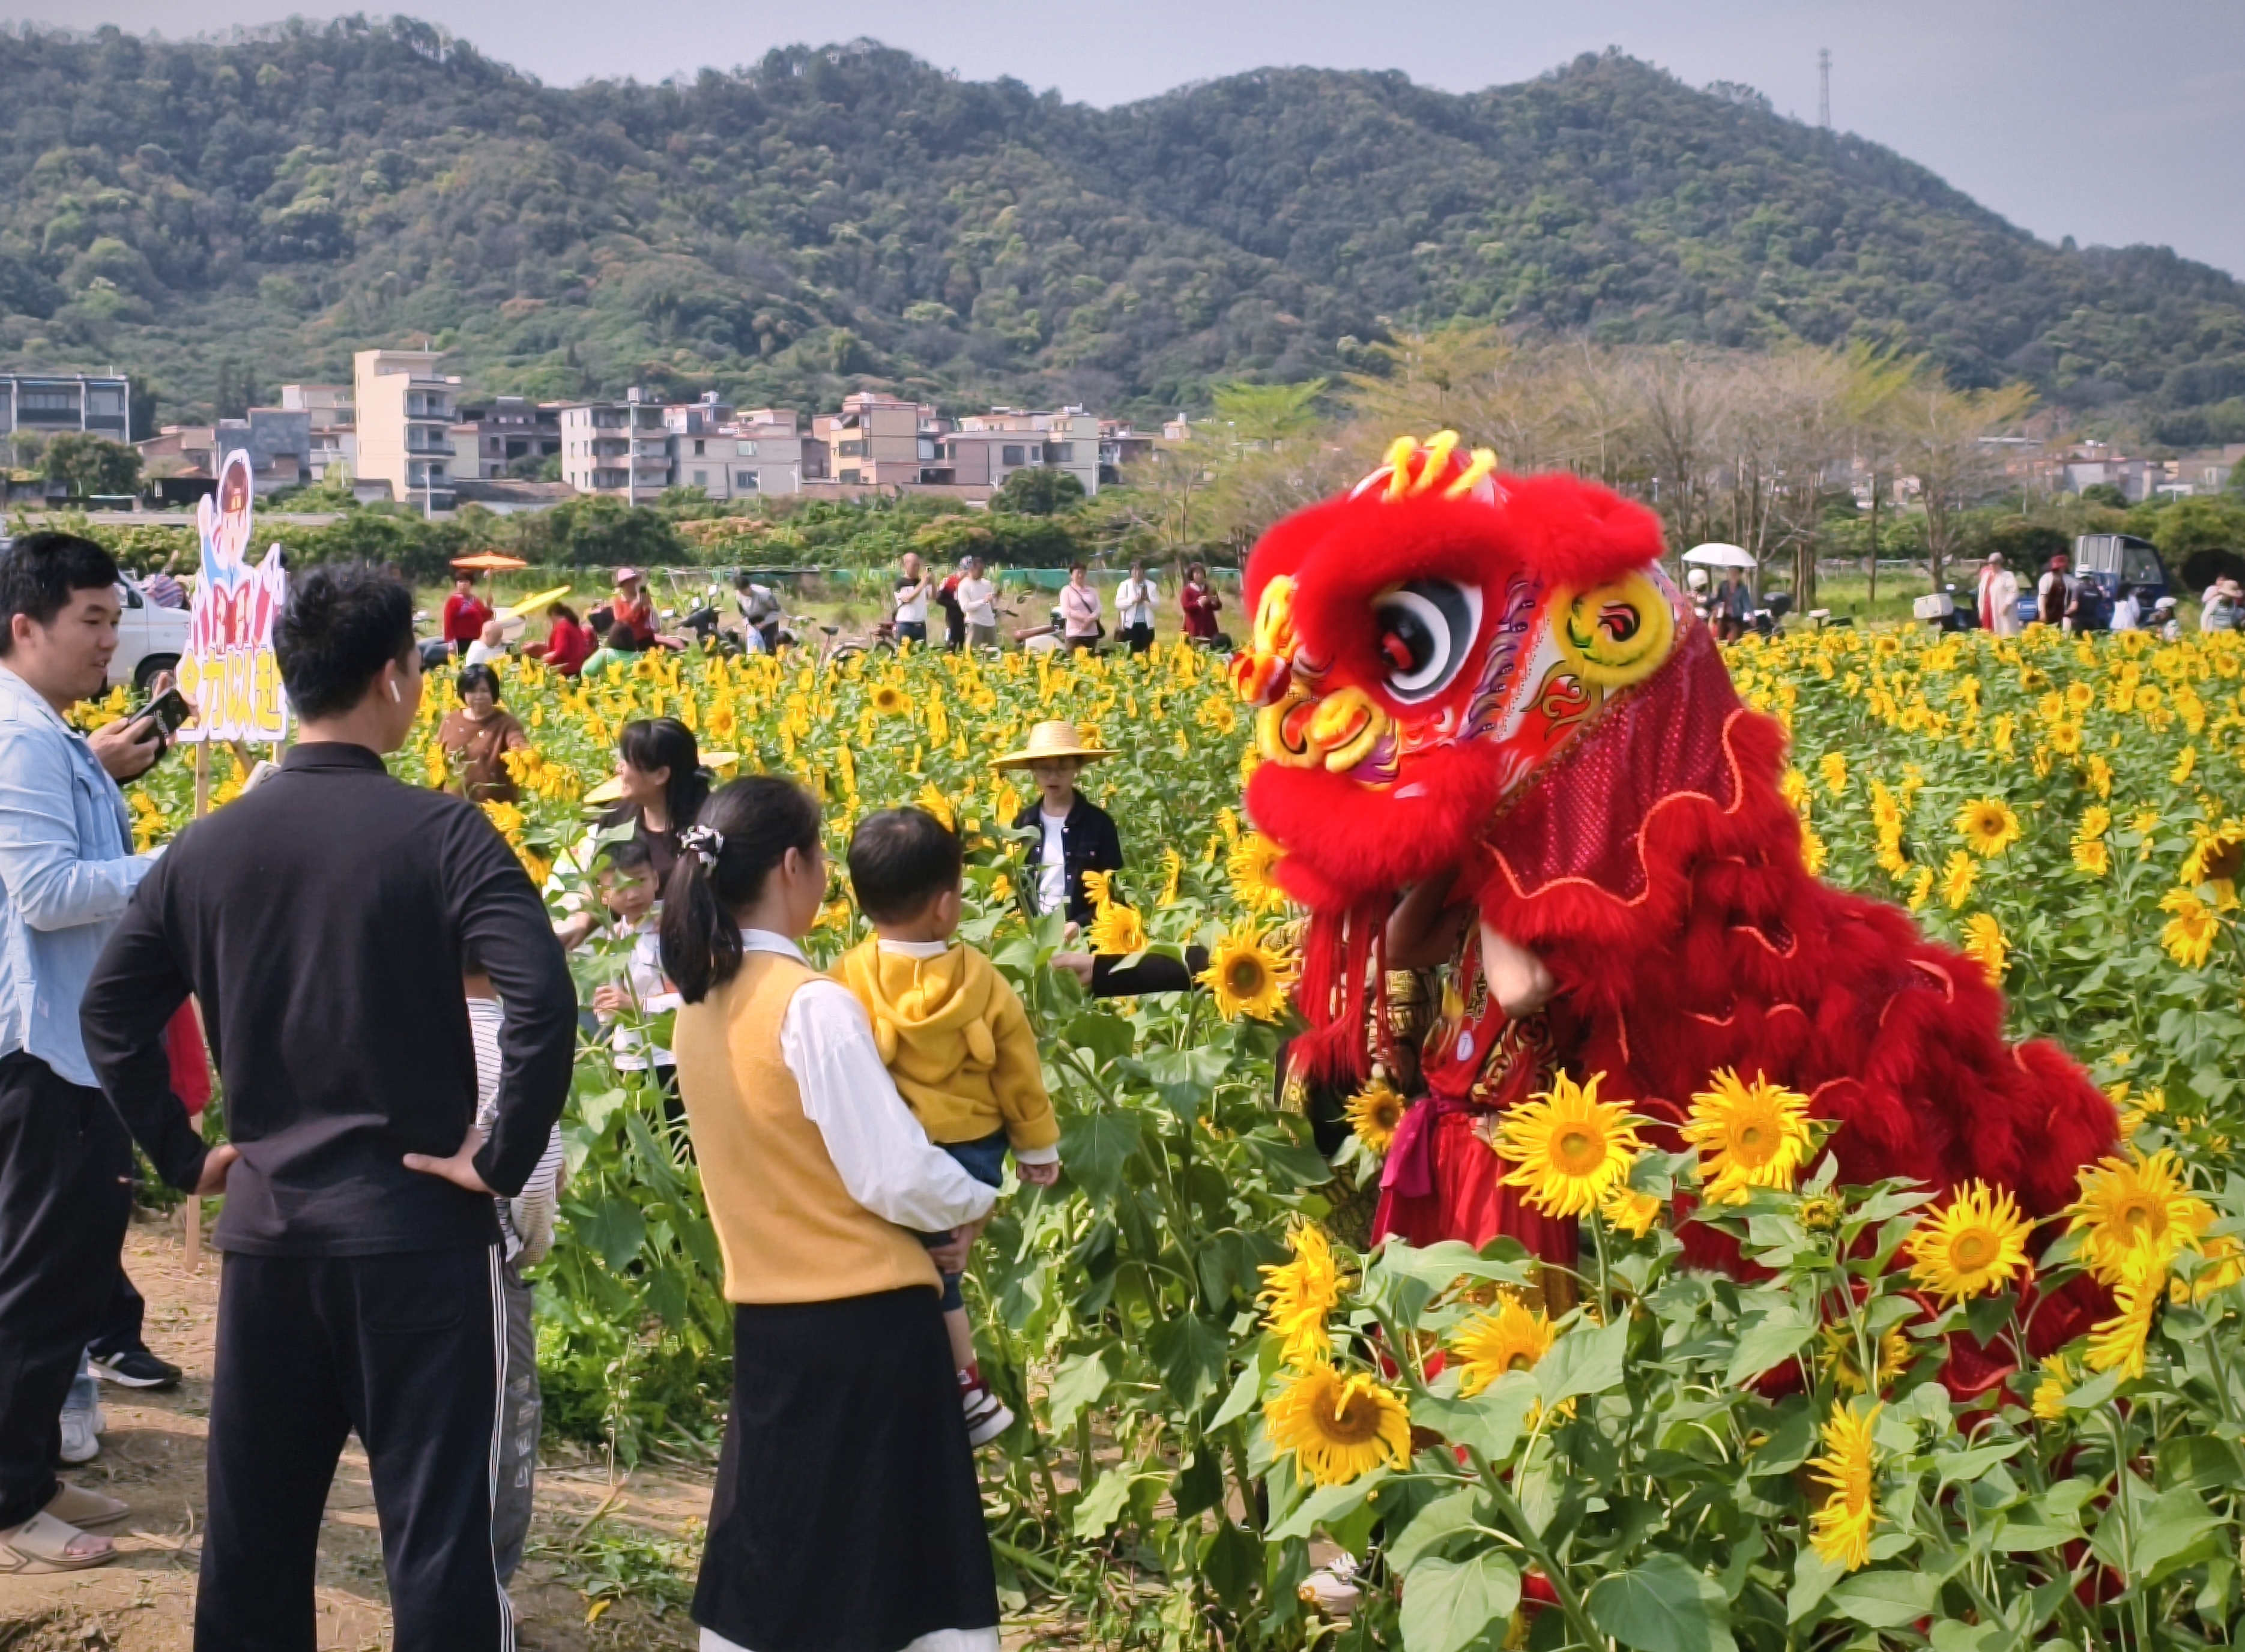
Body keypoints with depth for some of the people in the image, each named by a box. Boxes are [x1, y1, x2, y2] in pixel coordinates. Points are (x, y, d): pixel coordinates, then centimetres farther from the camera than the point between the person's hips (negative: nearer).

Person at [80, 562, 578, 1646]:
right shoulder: (436, 832, -11)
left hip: (263, 1226, 5)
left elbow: (109, 1014, 7)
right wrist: (504, 1162, -12)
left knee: (250, 1527, 17)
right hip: (416, 1227, -5)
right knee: (439, 1531, 1)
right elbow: (543, 1006, -23)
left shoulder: (211, 843, 3)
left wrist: (181, 1155, 13)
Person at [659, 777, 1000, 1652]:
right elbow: (896, 1176, -19)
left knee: (762, 1561, 15)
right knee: (920, 1567, 2)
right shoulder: (813, 1004, -18)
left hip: (765, 1318, 7)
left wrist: (924, 1223, 13)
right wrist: (971, 1206, 1)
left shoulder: (699, 1008, 5)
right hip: (867, 1320, -7)